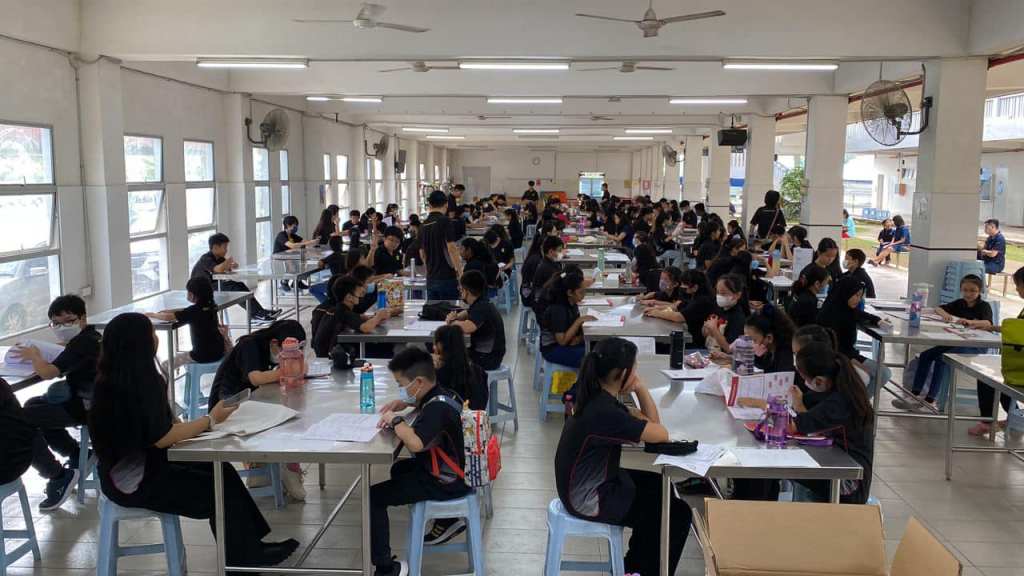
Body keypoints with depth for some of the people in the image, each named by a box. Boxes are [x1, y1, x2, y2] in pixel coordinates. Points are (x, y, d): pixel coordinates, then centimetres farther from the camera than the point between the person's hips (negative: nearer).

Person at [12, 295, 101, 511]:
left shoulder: (83, 343, -20)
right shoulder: (88, 338, 12)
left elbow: (47, 372, -25)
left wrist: (33, 355, -7)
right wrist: (35, 354, 1)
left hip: (86, 406, -11)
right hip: (88, 400, 11)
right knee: (33, 406, 24)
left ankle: (58, 476, -2)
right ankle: (77, 455, 23)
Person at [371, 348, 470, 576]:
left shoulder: (437, 408, -28)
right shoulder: (444, 394, 0)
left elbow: (415, 443, -43)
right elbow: (429, 401, 26)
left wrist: (396, 420, -27)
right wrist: (404, 404, 7)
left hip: (443, 482, -10)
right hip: (455, 471, 10)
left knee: (373, 497, -12)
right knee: (399, 469, 34)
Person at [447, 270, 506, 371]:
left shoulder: (482, 307, -22)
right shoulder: (480, 304, 6)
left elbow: (467, 328, -38)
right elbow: (467, 313, 26)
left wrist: (454, 322, -16)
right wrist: (455, 316, 3)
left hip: (488, 359, -9)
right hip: (482, 352, 9)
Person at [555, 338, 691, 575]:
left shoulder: (599, 398, 1)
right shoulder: (605, 412, -30)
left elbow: (652, 423, 7)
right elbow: (662, 434, -21)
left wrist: (640, 387, -7)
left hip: (592, 482, 10)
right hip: (588, 500, -10)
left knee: (660, 486, 24)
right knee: (678, 514, 1)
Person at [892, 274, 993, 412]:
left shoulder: (984, 306, -2)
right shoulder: (960, 303, 16)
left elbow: (988, 324, -22)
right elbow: (938, 309, 14)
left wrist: (970, 322, -42)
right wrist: (945, 314, -11)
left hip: (973, 346, -7)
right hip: (954, 342, 7)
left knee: (941, 359, -29)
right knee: (925, 355, -13)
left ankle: (930, 400, -31)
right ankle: (915, 394, -17)